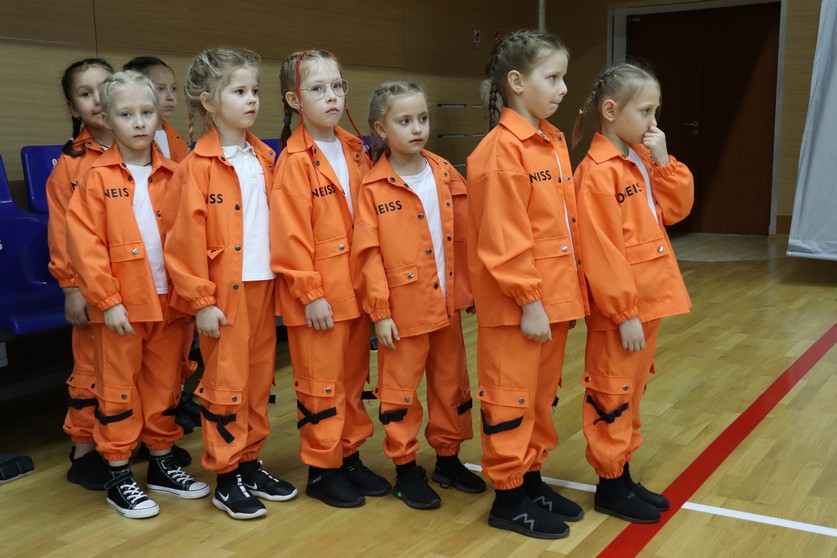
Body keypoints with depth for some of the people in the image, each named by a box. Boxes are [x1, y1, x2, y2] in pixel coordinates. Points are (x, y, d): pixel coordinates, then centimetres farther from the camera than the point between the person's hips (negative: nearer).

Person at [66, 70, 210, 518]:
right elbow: (84, 243, -10)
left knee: (165, 386, 14)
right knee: (118, 390, 7)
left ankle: (162, 464, 31)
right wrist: (108, 300, -14)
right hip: (121, 307, -3)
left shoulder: (171, 176, 4)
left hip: (168, 303, 4)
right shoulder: (98, 178, -6)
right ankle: (119, 478, 20)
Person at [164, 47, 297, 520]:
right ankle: (226, 477, 16)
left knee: (259, 379, 12)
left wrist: (282, 281, 9)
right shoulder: (199, 166, -9)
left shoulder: (265, 160, 9)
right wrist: (201, 301, -11)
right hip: (224, 292, -6)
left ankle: (250, 463, 27)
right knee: (226, 383, 3)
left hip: (263, 286, 6)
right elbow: (188, 238, -11)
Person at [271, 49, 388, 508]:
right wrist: (310, 293, -15)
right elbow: (290, 234, -14)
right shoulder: (295, 159, -11)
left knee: (353, 379, 16)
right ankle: (322, 469, 19)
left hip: (356, 288, 7)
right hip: (318, 295, -6)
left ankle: (349, 456, 30)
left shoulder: (354, 151, 8)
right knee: (321, 383, 5)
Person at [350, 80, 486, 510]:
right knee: (400, 389, 8)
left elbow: (463, 236, 6)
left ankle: (448, 457, 33)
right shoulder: (374, 188, -11)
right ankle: (405, 467, 24)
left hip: (447, 303, 5)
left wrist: (469, 288, 6)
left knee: (451, 382, 16)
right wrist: (380, 310, -13)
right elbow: (368, 254, -12)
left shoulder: (445, 174, 2)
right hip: (403, 306, -4)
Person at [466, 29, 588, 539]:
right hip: (518, 304, -8)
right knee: (511, 399, 5)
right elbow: (503, 239, -18)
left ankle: (532, 478, 32)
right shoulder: (502, 149, -15)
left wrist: (571, 290, 13)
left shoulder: (554, 142, 11)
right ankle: (508, 497, 18)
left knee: (543, 394, 17)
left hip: (556, 295, 8)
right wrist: (528, 300, -18)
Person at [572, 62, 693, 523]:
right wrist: (624, 313, -20)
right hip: (619, 307, -9)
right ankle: (610, 485, 17)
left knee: (632, 389, 17)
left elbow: (675, 210, 11)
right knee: (612, 394, 4)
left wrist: (662, 161, -1)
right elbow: (601, 250, -21)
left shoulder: (643, 161, 10)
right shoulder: (597, 171, -18)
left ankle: (623, 474, 30)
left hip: (648, 296, 9)